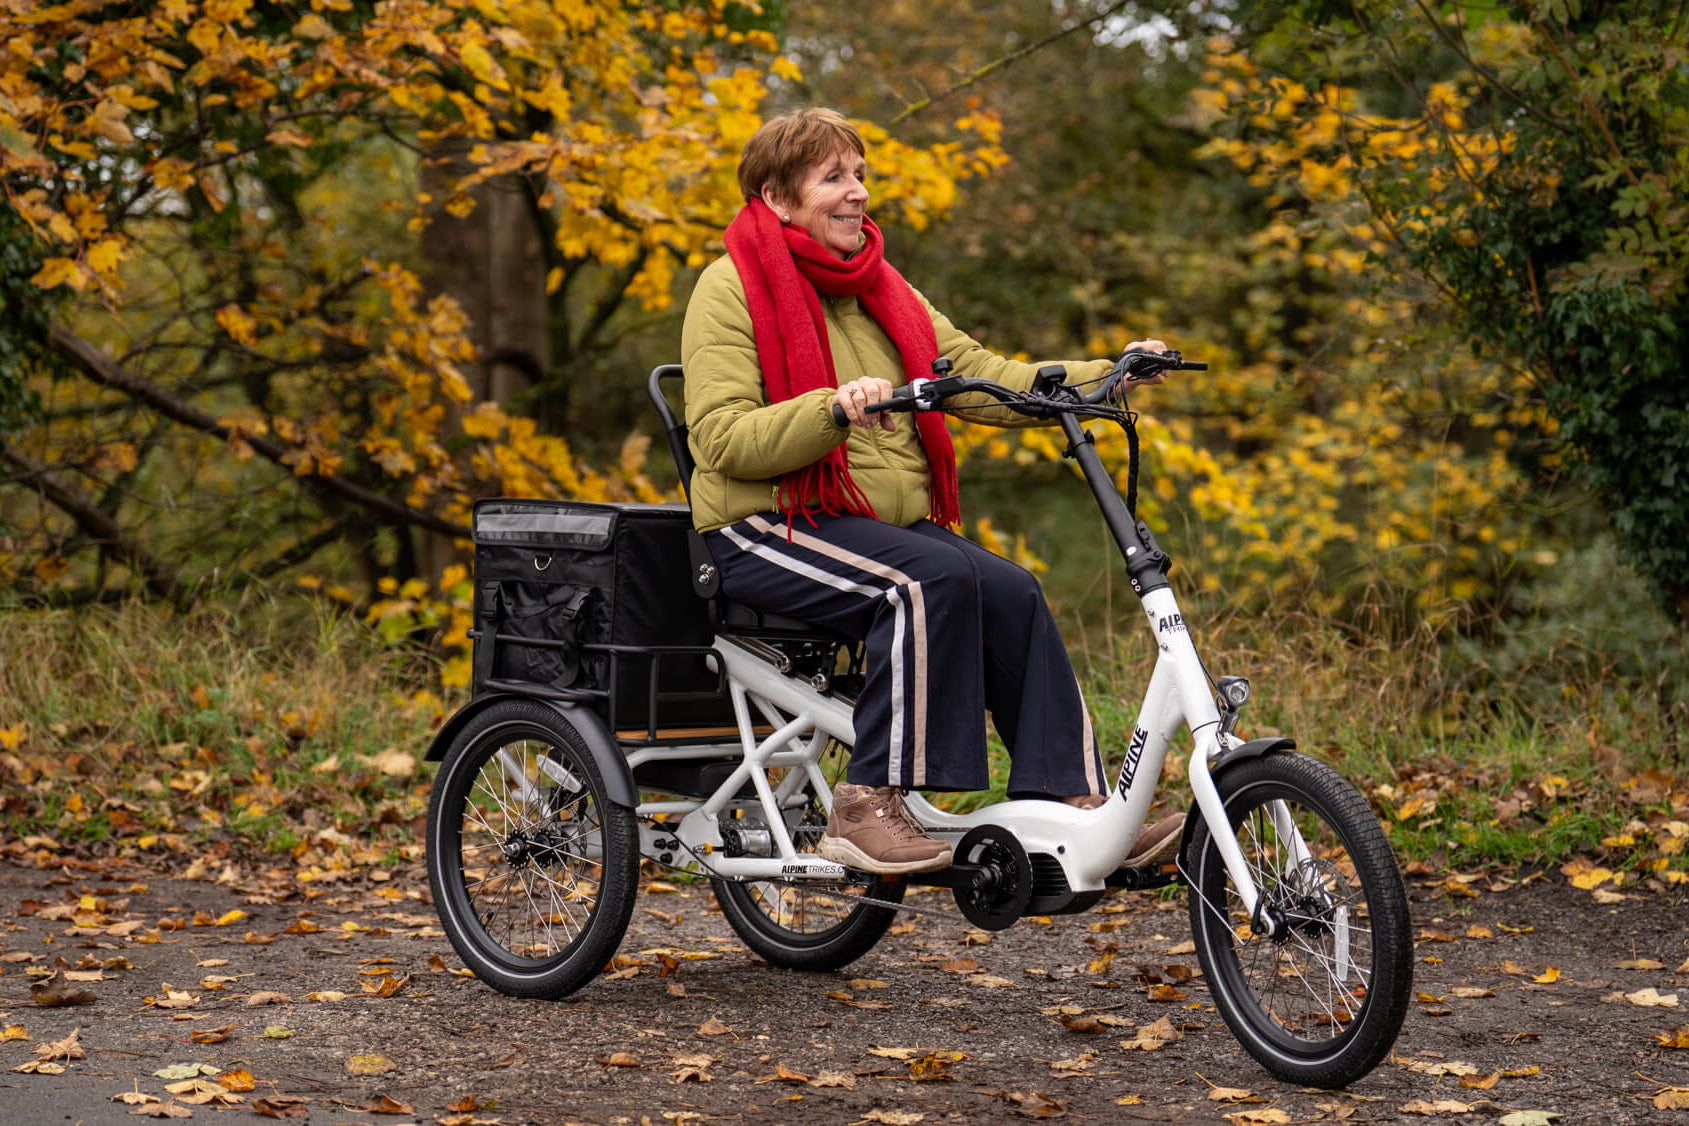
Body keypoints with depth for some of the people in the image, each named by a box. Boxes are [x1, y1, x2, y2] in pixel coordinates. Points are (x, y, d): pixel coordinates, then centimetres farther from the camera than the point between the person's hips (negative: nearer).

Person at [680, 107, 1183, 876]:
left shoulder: (880, 289, 18)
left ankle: (1073, 802, -19)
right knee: (934, 579, -31)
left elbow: (982, 376, 8)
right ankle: (870, 807, -28)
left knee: (1012, 592, -20)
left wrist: (1103, 377, -5)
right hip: (773, 535, -6)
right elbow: (723, 439, -15)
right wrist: (833, 409, -31)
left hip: (896, 520, 6)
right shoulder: (731, 287, -3)